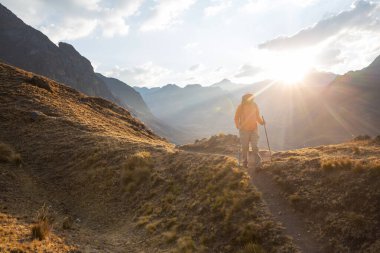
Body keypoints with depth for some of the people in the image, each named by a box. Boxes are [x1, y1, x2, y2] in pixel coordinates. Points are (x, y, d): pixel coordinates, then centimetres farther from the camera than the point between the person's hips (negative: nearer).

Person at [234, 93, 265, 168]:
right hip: (244, 130, -1)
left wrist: (261, 122, -5)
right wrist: (238, 126, -17)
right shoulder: (241, 107, -7)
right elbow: (236, 117, -1)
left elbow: (258, 116, 12)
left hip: (254, 129, 1)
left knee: (254, 146, -6)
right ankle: (245, 163, 18)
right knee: (245, 147, 5)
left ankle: (258, 161, 3)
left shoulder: (255, 105, 1)